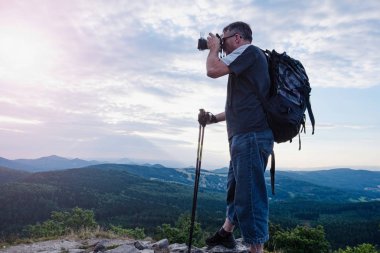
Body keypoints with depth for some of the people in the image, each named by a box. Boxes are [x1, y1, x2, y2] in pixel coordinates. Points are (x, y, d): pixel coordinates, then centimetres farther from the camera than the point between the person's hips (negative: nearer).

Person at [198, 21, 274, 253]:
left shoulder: (249, 51, -3)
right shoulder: (246, 62, 27)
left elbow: (213, 70, -13)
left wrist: (213, 48, 6)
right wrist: (214, 118, 23)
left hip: (251, 135, -11)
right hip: (248, 134, 11)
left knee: (250, 194, -9)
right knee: (236, 188, 21)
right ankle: (226, 233, 38)